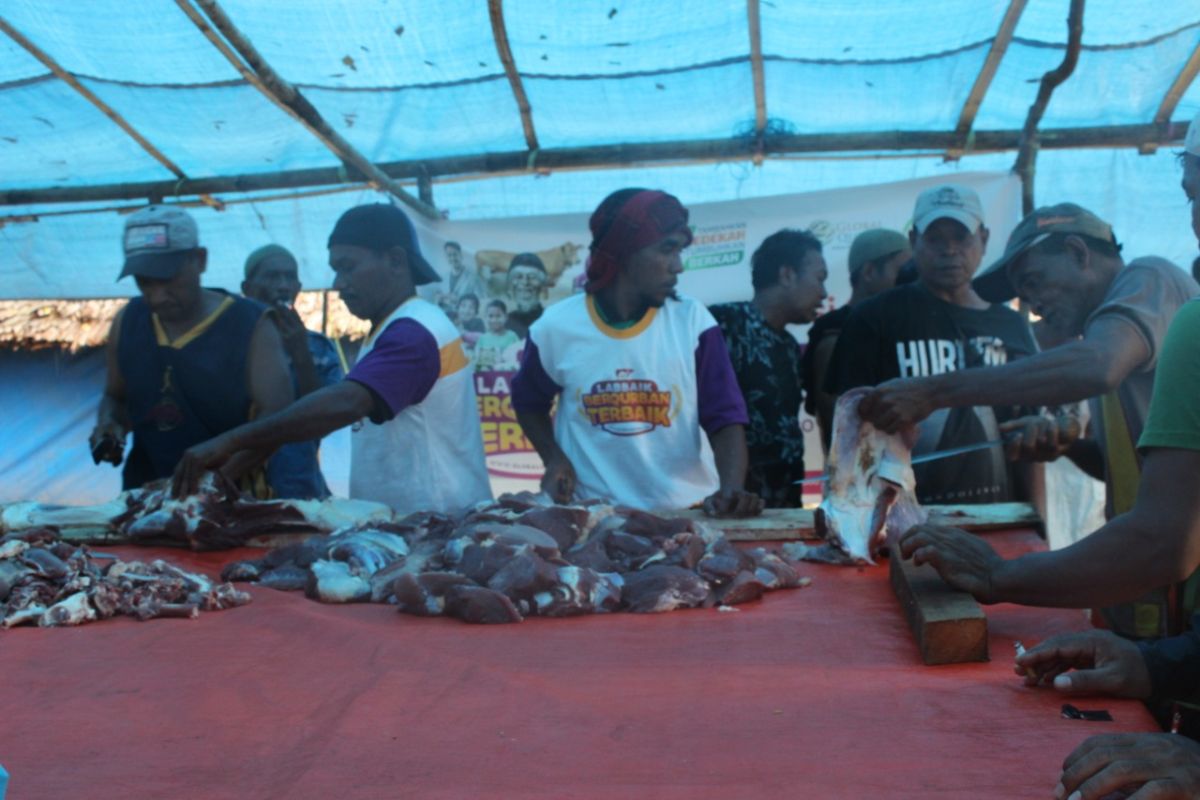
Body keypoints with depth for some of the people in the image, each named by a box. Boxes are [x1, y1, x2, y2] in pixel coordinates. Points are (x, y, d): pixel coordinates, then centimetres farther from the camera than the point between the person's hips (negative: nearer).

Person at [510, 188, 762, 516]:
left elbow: (725, 419, -6)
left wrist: (731, 490, -23)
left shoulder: (694, 322, -5)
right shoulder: (555, 328, -3)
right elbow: (529, 404, 14)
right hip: (592, 513, 0)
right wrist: (555, 460, -3)